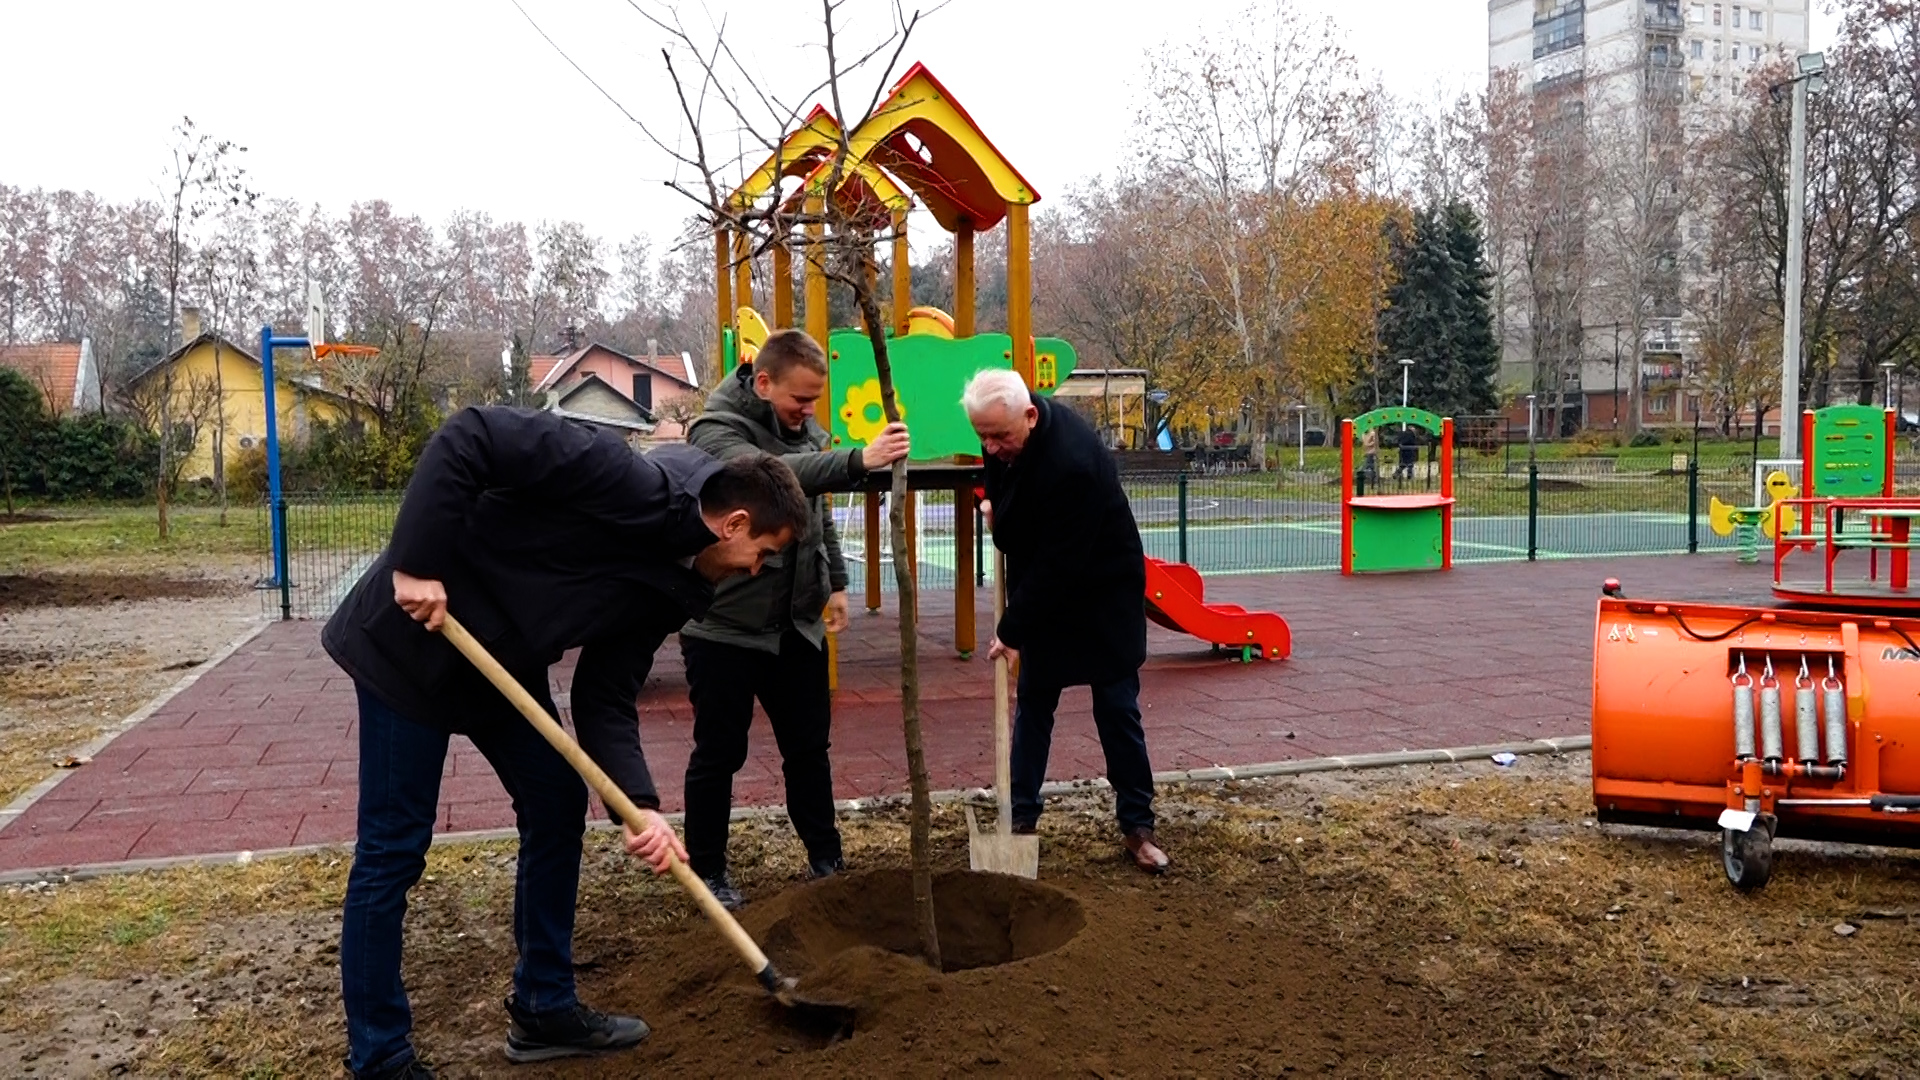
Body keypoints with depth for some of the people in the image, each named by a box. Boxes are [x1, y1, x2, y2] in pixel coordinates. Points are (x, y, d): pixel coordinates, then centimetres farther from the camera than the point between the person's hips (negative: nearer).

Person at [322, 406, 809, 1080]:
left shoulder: (668, 586, 3)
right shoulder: (626, 481, -24)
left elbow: (606, 700, 1)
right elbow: (467, 438, -27)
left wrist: (640, 806, -11)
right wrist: (414, 565, -29)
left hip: (502, 664, 9)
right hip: (413, 636, -9)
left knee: (558, 804, 11)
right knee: (394, 847, -1)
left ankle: (543, 1009, 25)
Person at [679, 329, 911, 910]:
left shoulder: (805, 430, 7)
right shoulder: (716, 431, -16)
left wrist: (835, 582, 15)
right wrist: (859, 460, -47)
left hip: (797, 623, 6)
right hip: (725, 626, -6)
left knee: (809, 746, 14)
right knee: (719, 753, 6)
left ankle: (825, 860, 27)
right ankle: (707, 872, 21)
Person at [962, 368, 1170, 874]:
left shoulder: (1072, 463, -35)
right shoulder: (1006, 434, -10)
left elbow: (1057, 565, -31)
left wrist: (1013, 629, -25)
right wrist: (996, 506, 6)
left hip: (1102, 595, -7)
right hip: (1041, 590, 7)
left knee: (1117, 710, 1)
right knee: (1032, 702, 8)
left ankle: (1137, 826, 12)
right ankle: (1022, 817, 16)